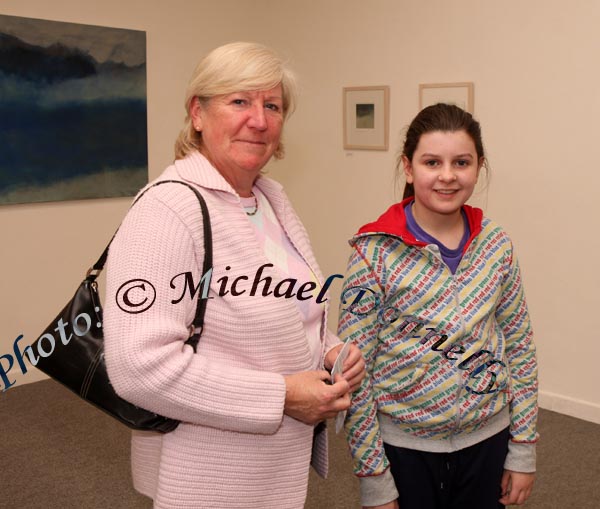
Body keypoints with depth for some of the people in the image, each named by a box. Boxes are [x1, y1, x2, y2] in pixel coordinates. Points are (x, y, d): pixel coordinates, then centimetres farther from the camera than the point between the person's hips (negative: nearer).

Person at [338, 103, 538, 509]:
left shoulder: (496, 243, -3)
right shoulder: (375, 252, -14)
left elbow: (520, 348, 4)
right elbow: (354, 371, -12)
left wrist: (523, 450, 4)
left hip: (486, 441, 3)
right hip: (404, 446, -3)